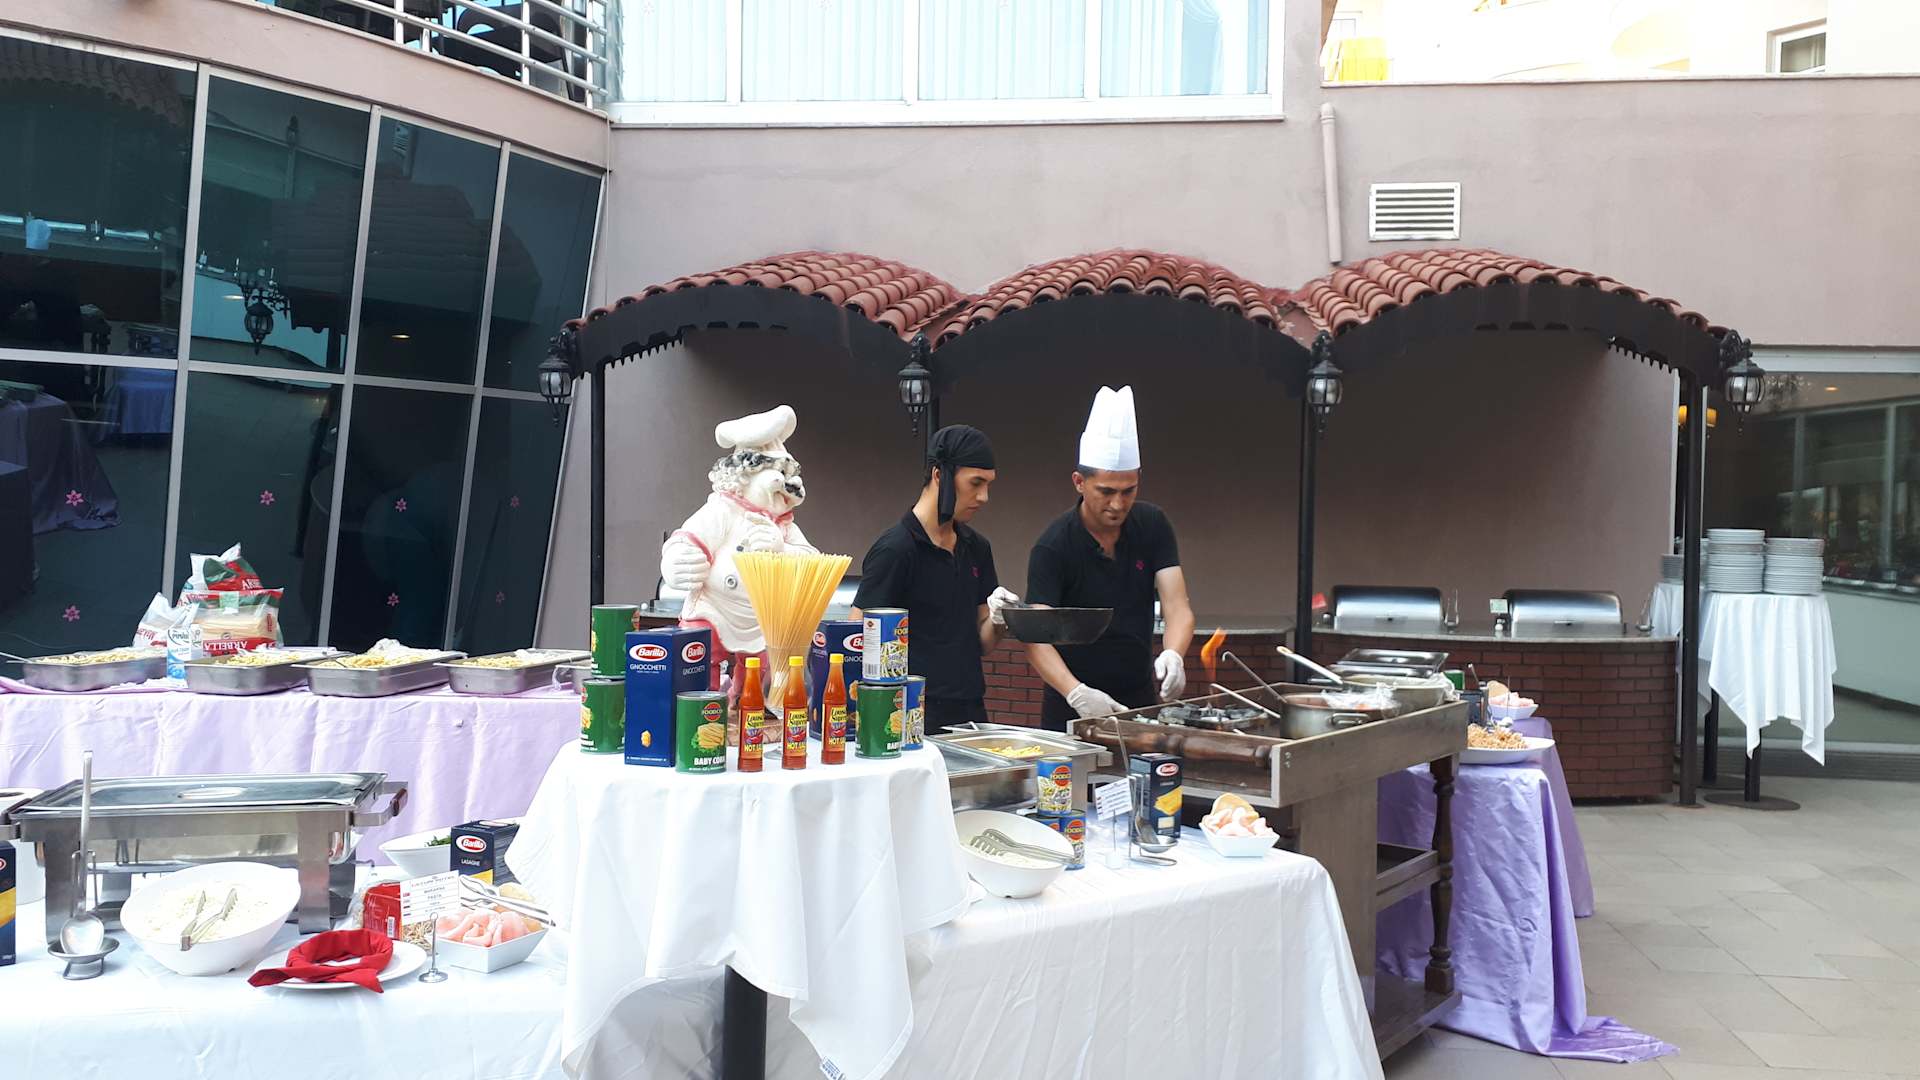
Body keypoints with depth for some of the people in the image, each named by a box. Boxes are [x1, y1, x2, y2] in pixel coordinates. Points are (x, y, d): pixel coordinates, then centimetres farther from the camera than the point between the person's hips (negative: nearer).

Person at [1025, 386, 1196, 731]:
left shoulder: (1153, 526, -5)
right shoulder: (1053, 547, -18)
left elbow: (1177, 607, -12)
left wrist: (1173, 655, -33)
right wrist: (1077, 693, -40)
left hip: (1141, 699, 4)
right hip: (1073, 709, -4)